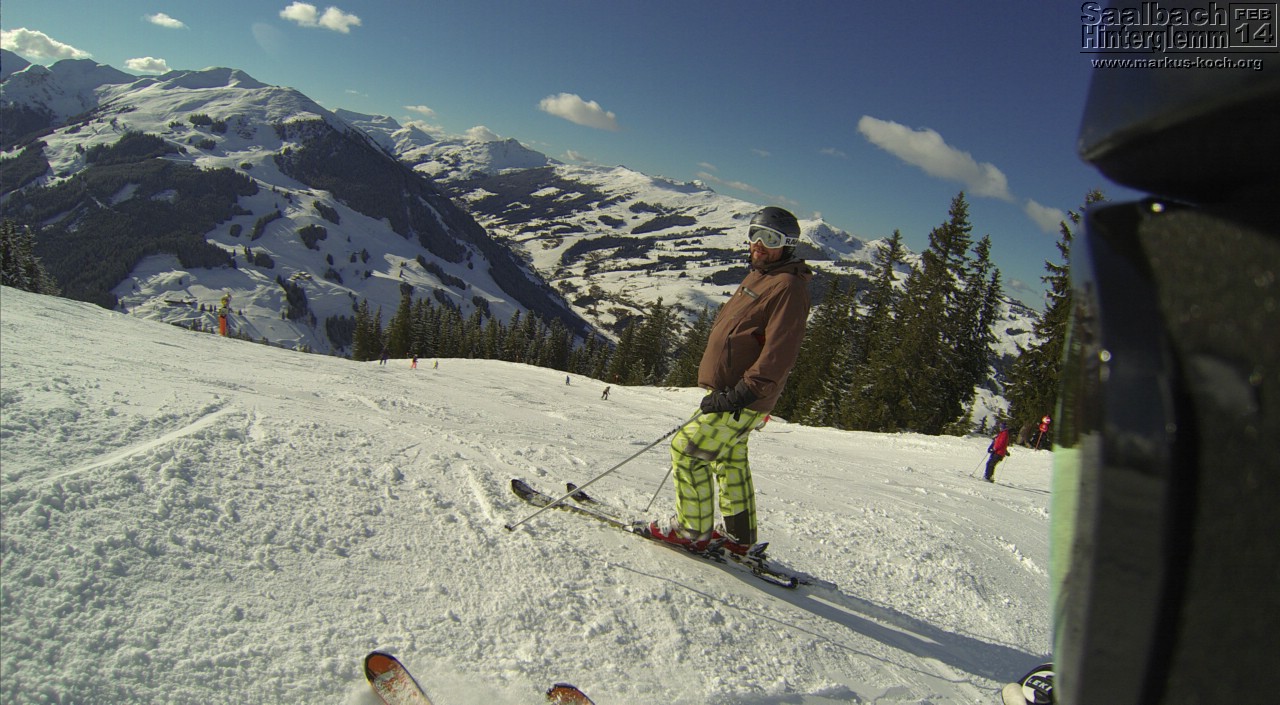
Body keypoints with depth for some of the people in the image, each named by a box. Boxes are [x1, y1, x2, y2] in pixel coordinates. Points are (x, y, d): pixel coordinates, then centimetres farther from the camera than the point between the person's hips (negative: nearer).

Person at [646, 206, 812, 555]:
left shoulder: (788, 285, -17)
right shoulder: (757, 278, 15)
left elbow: (779, 353, -25)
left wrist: (742, 393, -28)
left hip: (742, 401, -10)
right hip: (729, 393, 10)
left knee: (686, 449, -6)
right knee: (730, 461, 18)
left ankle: (693, 531, 7)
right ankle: (739, 536, 31)